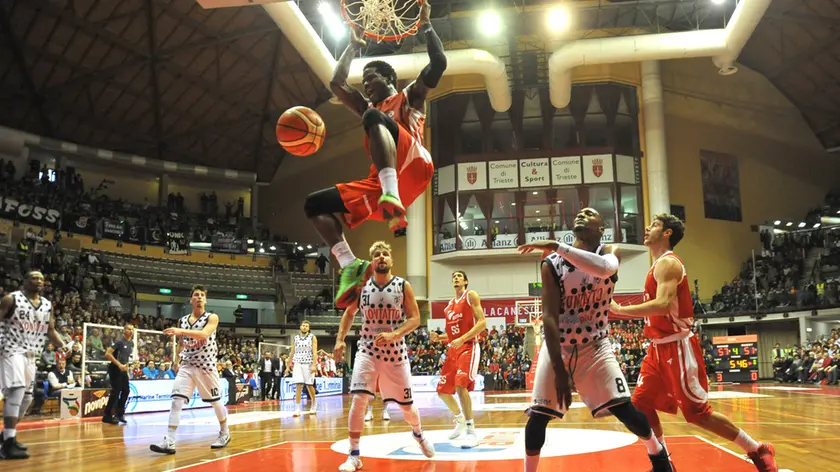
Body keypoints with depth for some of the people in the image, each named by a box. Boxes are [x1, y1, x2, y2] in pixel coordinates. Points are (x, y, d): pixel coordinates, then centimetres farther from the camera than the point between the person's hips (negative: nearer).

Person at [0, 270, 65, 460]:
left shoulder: (47, 305, 11)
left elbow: (50, 330, 16)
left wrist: (62, 346, 1)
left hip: (31, 355, 7)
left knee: (26, 397, 12)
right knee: (17, 391, -21)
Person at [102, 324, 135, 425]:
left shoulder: (131, 343, 10)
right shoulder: (119, 341, -14)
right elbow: (107, 354, -21)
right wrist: (119, 364, -25)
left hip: (123, 369, 8)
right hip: (115, 368, -8)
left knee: (126, 391, 7)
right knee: (116, 392, -9)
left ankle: (119, 414, 18)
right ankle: (107, 416, -1)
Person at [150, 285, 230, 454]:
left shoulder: (212, 318, -6)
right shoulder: (182, 320, 8)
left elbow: (204, 334, -26)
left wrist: (181, 331, -36)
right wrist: (178, 360, 10)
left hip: (207, 366, -3)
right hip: (187, 366, 3)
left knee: (216, 401, 7)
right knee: (176, 400, -12)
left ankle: (224, 433, 28)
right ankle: (169, 442, -15)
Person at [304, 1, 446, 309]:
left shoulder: (410, 95, 23)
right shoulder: (369, 108, 37)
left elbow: (438, 63, 9)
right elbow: (336, 83, 32)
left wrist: (425, 26, 14)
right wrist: (353, 46, 38)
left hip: (413, 169, -6)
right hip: (379, 182, 7)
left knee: (374, 117, -32)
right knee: (314, 205, 1)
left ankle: (392, 196, -54)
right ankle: (350, 266, -17)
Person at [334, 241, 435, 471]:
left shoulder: (403, 286, -8)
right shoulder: (361, 287, -3)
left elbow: (415, 318, -9)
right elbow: (349, 313, 11)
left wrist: (394, 334, -24)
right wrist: (340, 339, -1)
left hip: (396, 352, 0)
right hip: (367, 351, 0)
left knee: (406, 404, 10)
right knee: (358, 400, -16)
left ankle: (418, 433, 43)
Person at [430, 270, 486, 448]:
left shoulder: (471, 295, -2)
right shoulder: (449, 305, 19)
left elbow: (482, 323, -13)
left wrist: (462, 339, -22)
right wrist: (438, 338, 5)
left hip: (468, 347, -8)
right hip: (453, 349, 8)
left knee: (461, 385, -25)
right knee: (443, 390, 9)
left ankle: (471, 432, -19)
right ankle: (460, 419, 33)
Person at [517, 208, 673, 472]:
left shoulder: (609, 252, -8)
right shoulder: (551, 264, -12)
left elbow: (605, 268, -36)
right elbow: (549, 317, -19)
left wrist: (557, 246, -39)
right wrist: (559, 370, -26)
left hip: (595, 346, 0)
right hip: (557, 346, 0)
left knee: (623, 409, -9)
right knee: (538, 415, -8)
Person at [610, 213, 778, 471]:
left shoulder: (667, 263, -15)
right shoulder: (659, 265, 16)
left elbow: (663, 304, -30)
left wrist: (619, 309, -26)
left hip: (677, 347, -9)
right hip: (660, 347, 9)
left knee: (698, 413, -3)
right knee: (641, 404, 6)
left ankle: (758, 451, 13)